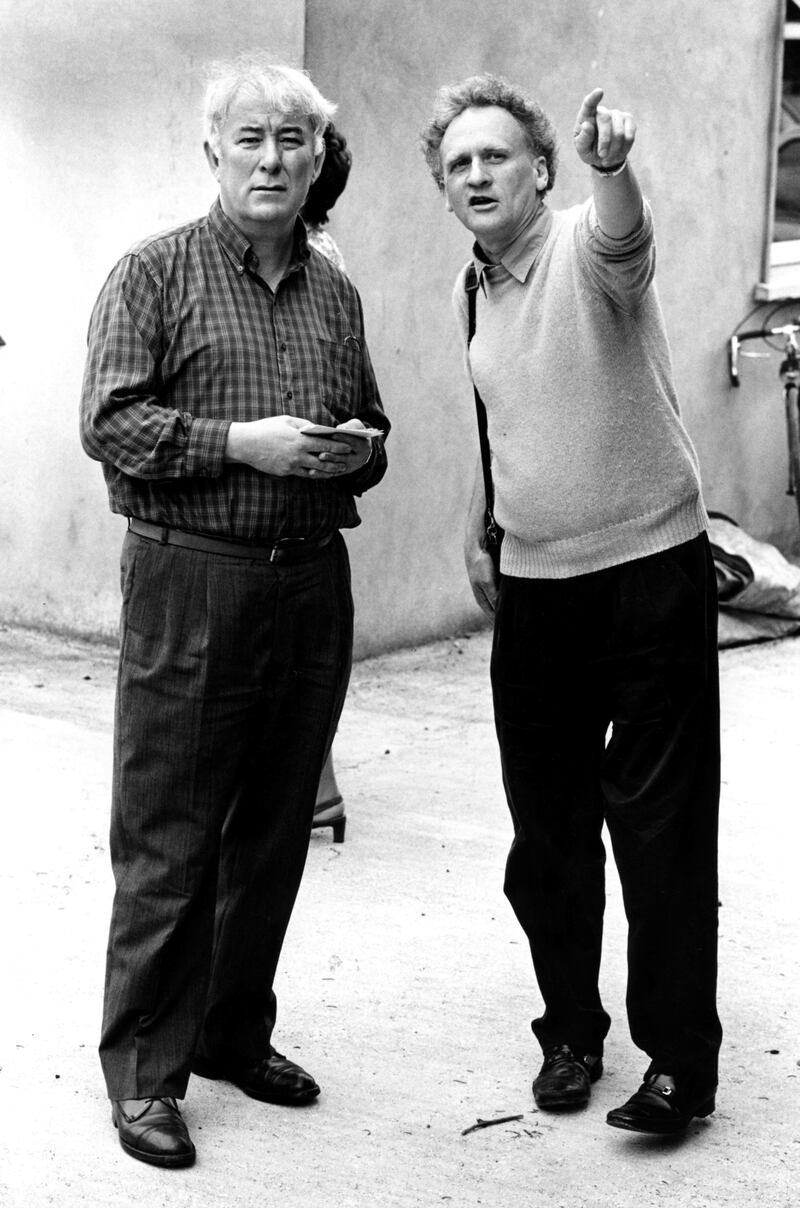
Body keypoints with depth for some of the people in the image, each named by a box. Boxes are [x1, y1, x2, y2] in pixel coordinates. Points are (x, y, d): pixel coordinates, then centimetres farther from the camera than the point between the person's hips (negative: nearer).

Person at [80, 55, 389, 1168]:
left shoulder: (334, 294, 15)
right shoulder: (157, 274, -1)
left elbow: (371, 436, 22)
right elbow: (108, 422, -9)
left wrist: (356, 451, -2)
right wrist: (241, 441, -18)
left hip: (312, 585, 5)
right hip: (189, 585, -5)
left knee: (274, 831, 13)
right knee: (168, 841, -1)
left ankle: (235, 1033, 28)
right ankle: (144, 1070, 10)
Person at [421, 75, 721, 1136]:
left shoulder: (587, 249, -11)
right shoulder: (474, 290, 10)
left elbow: (624, 235, -38)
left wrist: (612, 162, -58)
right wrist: (479, 533, 22)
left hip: (650, 568, -6)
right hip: (534, 584, 6)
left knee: (660, 827, -2)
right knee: (546, 831, 12)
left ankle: (681, 1060, 8)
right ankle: (571, 1031, 27)